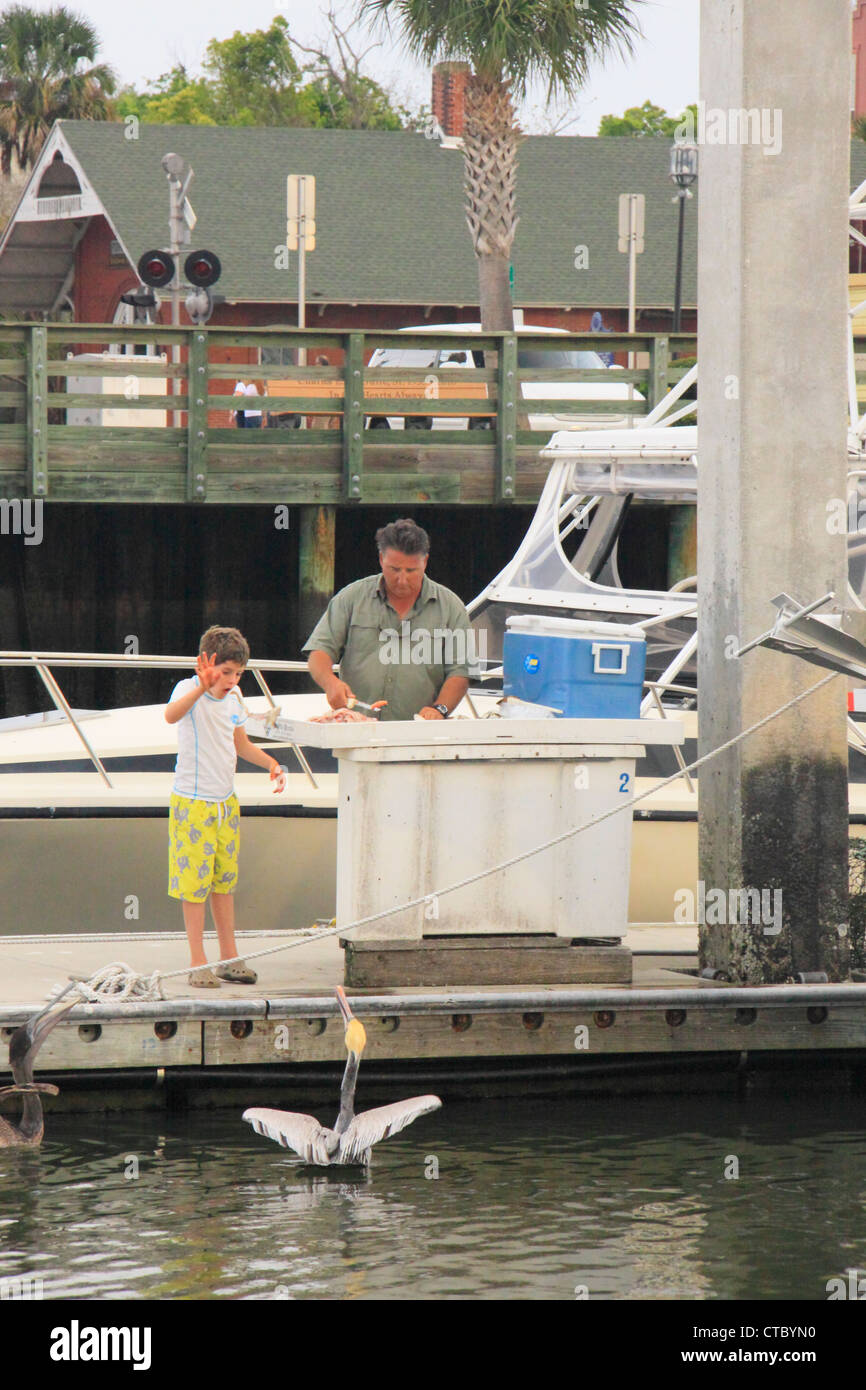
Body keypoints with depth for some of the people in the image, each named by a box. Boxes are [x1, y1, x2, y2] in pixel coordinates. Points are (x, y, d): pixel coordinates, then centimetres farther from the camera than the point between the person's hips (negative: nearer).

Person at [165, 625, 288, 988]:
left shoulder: (232, 698, 8)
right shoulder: (188, 689, -13)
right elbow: (171, 715, -38)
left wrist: (272, 764, 7)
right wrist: (202, 687, -51)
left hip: (226, 802, 7)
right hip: (192, 804, -7)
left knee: (224, 880, 13)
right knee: (194, 883, -3)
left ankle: (229, 958, 20)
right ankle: (198, 963, 3)